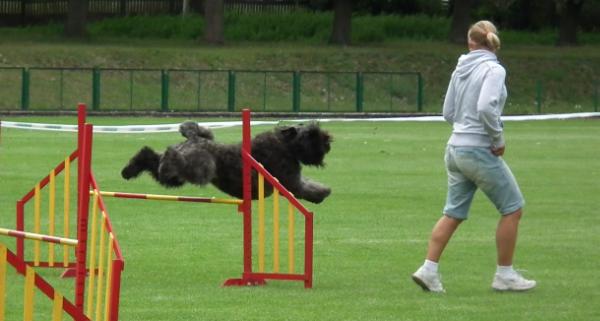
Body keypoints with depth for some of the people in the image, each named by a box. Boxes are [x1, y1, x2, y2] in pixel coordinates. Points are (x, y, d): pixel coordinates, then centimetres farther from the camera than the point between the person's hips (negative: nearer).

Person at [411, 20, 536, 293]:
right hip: (480, 151, -7)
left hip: (456, 148, 7)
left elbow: (448, 113, 14)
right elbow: (486, 107, -25)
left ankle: (429, 269, 4)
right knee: (512, 208, 6)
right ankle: (504, 275, 9)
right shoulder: (493, 69, -12)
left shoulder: (461, 70, 9)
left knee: (453, 213, 12)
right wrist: (498, 139, -14)